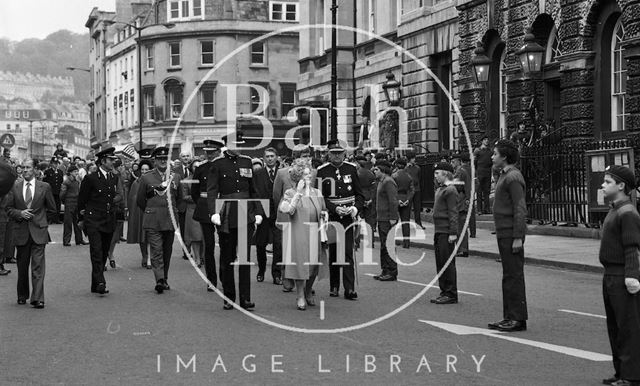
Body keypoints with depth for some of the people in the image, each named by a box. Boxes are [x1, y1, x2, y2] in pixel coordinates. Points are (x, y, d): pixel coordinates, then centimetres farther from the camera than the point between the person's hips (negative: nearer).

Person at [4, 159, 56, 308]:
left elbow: (52, 208, 11)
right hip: (21, 232, 2)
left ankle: (37, 299, -12)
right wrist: (20, 214, -8)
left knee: (38, 265, -9)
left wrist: (43, 221, 8)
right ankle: (22, 296, 25)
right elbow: (8, 208, 8)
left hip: (38, 231, -2)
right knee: (22, 266, 10)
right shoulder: (15, 188, 7)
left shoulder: (44, 187, 3)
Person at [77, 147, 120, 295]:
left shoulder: (114, 178, 12)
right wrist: (82, 217, 5)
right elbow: (81, 199, 1)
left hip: (109, 221, 6)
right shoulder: (91, 178, -6)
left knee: (104, 253, 7)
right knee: (96, 251, -16)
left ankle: (95, 286, 15)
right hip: (93, 220, -6)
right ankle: (100, 282, -21)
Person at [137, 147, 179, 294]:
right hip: (153, 222, -3)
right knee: (156, 251, -11)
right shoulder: (146, 178, 4)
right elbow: (140, 200, 11)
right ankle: (160, 280, -19)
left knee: (167, 251, 8)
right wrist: (149, 211, 11)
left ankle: (164, 280, 18)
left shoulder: (175, 178, 11)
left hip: (170, 220, 3)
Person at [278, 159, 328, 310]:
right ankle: (301, 296, 10)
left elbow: (323, 210, 22)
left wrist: (324, 214, -1)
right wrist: (299, 192, -19)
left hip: (315, 234, 4)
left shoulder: (316, 192, 11)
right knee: (300, 263, -3)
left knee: (314, 266, 7)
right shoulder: (290, 193, -2)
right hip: (298, 233, -4)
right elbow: (288, 210, -19)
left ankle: (308, 292, 29)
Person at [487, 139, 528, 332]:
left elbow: (520, 209, -19)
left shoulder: (513, 177, -14)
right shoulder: (504, 175, 17)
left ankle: (518, 318, -3)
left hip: (511, 235, -10)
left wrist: (518, 237, -22)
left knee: (514, 276, -6)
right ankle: (509, 317, 19)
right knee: (508, 276, 13)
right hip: (504, 233, 10)